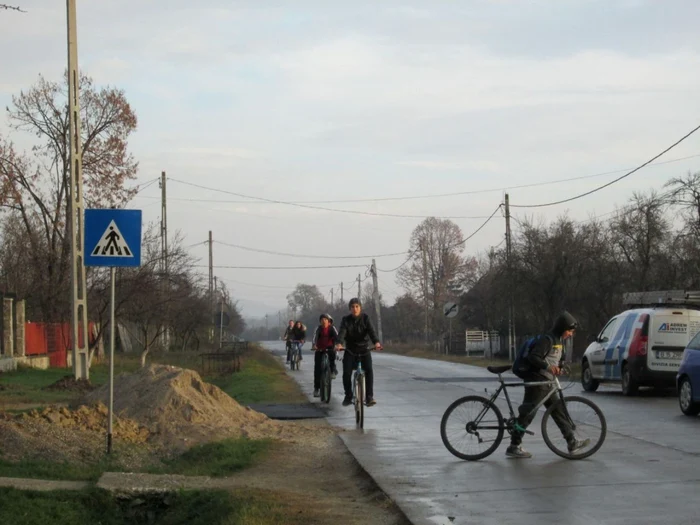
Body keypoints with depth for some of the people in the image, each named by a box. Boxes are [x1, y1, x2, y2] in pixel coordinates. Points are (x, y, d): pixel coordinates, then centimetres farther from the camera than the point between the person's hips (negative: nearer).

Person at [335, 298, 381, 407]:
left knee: (369, 370, -20)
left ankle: (369, 397, -17)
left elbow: (371, 331, -18)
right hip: (350, 351, 1)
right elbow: (342, 332, -19)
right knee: (346, 373, -14)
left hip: (364, 350, -1)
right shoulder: (346, 320, -2)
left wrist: (376, 342, -39)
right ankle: (348, 397, 3)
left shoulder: (365, 318, -3)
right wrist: (339, 344, -40)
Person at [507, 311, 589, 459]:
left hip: (546, 384, 10)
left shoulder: (559, 341, 15)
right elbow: (533, 357, -25)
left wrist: (559, 368, 7)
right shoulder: (547, 340, -16)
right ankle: (514, 447, -2)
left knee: (558, 411, 8)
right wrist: (548, 366, -35)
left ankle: (572, 443, 11)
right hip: (536, 382, -10)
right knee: (527, 414, -7)